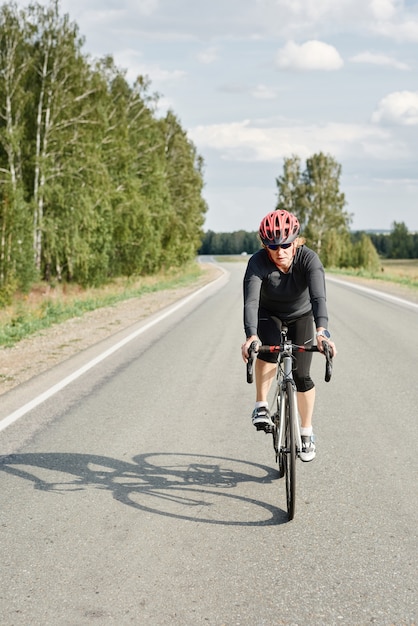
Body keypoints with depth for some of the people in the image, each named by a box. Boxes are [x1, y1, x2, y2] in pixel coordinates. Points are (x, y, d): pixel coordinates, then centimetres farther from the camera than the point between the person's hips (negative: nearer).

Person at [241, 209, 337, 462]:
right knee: (269, 347, -34)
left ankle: (307, 433, 14)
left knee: (301, 376, -6)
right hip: (269, 314, 0)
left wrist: (322, 330, -62)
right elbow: (251, 301, -42)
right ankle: (262, 406, -18)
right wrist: (251, 336, -59)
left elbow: (318, 296, -45)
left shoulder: (309, 259, -32)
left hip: (301, 316, 1)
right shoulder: (258, 262, -31)